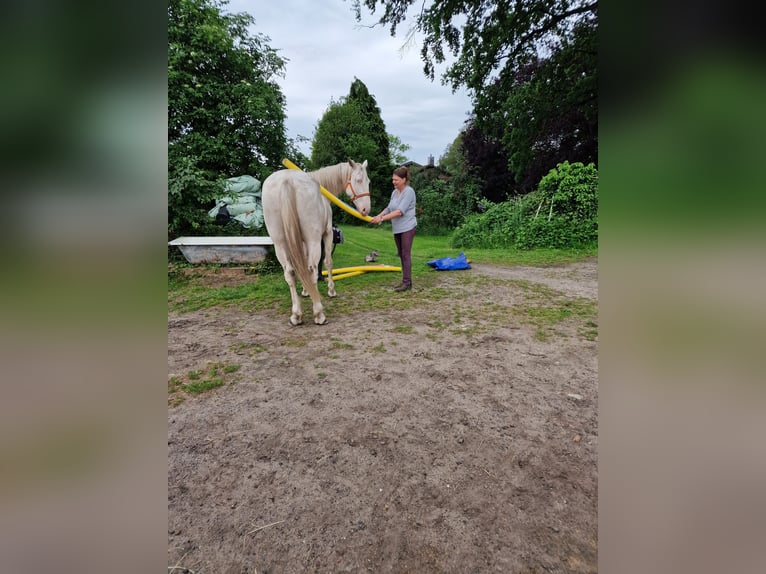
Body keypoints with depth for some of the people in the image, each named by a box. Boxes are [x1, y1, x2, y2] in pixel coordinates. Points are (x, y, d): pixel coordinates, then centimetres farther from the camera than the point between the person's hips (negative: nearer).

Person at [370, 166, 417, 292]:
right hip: (397, 228, 8)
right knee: (401, 255, 11)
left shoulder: (409, 191, -14)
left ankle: (407, 282, -3)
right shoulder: (394, 192, 10)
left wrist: (382, 219, -25)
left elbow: (400, 211, -22)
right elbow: (389, 208, 16)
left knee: (406, 254, -7)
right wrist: (378, 216, -2)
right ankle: (406, 280, 20)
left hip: (407, 227, -8)